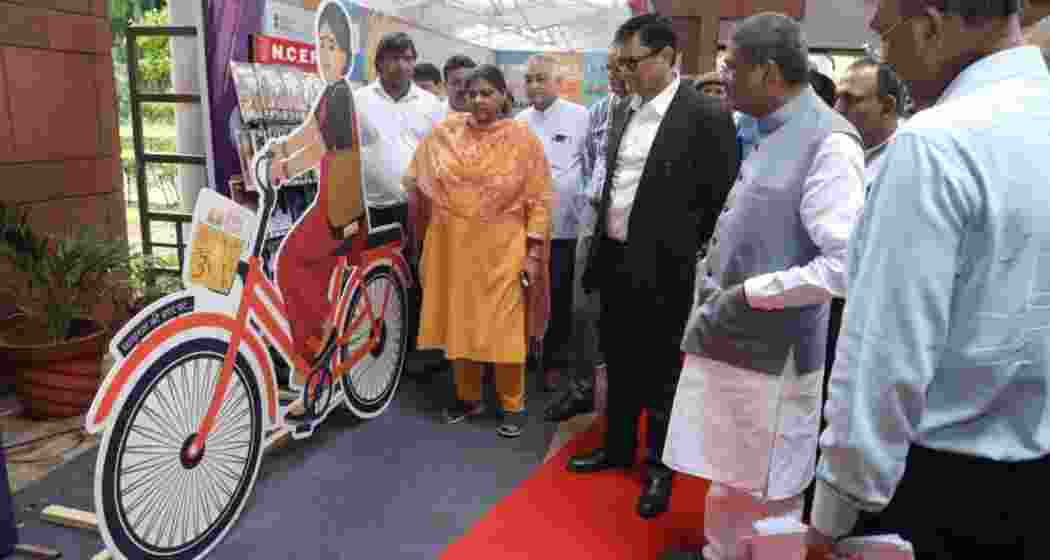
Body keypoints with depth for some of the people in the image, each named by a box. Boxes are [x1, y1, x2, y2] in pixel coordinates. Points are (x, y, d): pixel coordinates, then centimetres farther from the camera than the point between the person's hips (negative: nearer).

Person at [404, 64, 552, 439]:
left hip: (502, 249, -3)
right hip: (454, 247, 3)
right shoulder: (445, 132, 3)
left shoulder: (524, 139, -4)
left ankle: (512, 405, 19)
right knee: (459, 323, 11)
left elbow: (539, 200, -4)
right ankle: (468, 396, 29)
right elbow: (417, 181, 14)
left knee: (504, 327, 2)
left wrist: (534, 252, -9)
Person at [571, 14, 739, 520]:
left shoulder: (706, 116, -12)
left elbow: (721, 200, -10)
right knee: (619, 365, 19)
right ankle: (618, 447, 37)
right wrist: (600, 251, 12)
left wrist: (683, 256, -6)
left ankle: (659, 467, 26)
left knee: (660, 373, 8)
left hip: (660, 270, -7)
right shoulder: (627, 112, 9)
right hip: (615, 260, 7)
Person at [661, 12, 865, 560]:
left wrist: (749, 293, -18)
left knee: (769, 502, 11)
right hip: (724, 344, 8)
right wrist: (713, 277, 8)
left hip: (773, 357, -8)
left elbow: (844, 266, -23)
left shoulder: (828, 143, -16)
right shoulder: (768, 133, 11)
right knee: (725, 489, 22)